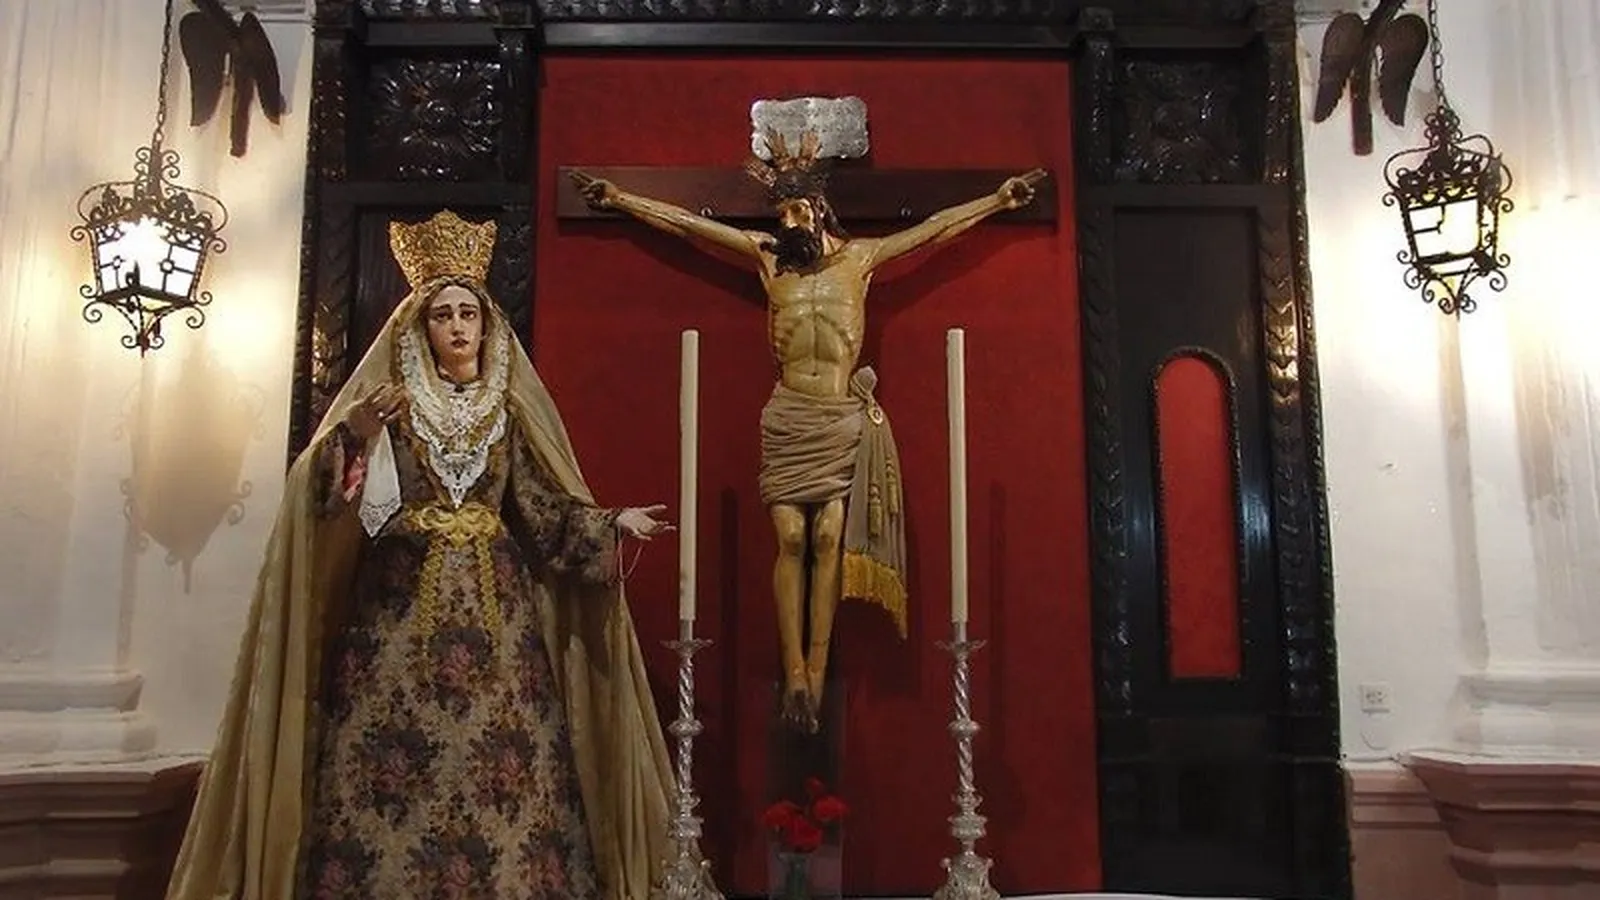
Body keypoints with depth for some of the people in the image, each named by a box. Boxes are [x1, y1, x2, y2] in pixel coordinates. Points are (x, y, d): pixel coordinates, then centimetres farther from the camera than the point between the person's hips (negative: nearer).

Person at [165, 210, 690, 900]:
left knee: (502, 762, -1)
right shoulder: (388, 404, 3)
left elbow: (541, 507, 8)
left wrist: (611, 524, -3)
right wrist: (356, 433, -27)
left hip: (493, 602, 2)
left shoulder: (510, 411, 9)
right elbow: (328, 490, -10)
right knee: (392, 755, -5)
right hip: (401, 602, -2)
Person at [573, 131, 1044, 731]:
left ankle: (816, 673, -4)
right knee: (791, 539, -8)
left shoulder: (860, 256, 9)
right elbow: (683, 223, 13)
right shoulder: (769, 256, 10)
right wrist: (619, 199, 15)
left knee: (829, 541, -7)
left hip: (844, 421, 0)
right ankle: (795, 674, -6)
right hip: (787, 418, 1)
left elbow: (936, 228, 13)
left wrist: (1000, 199, 12)